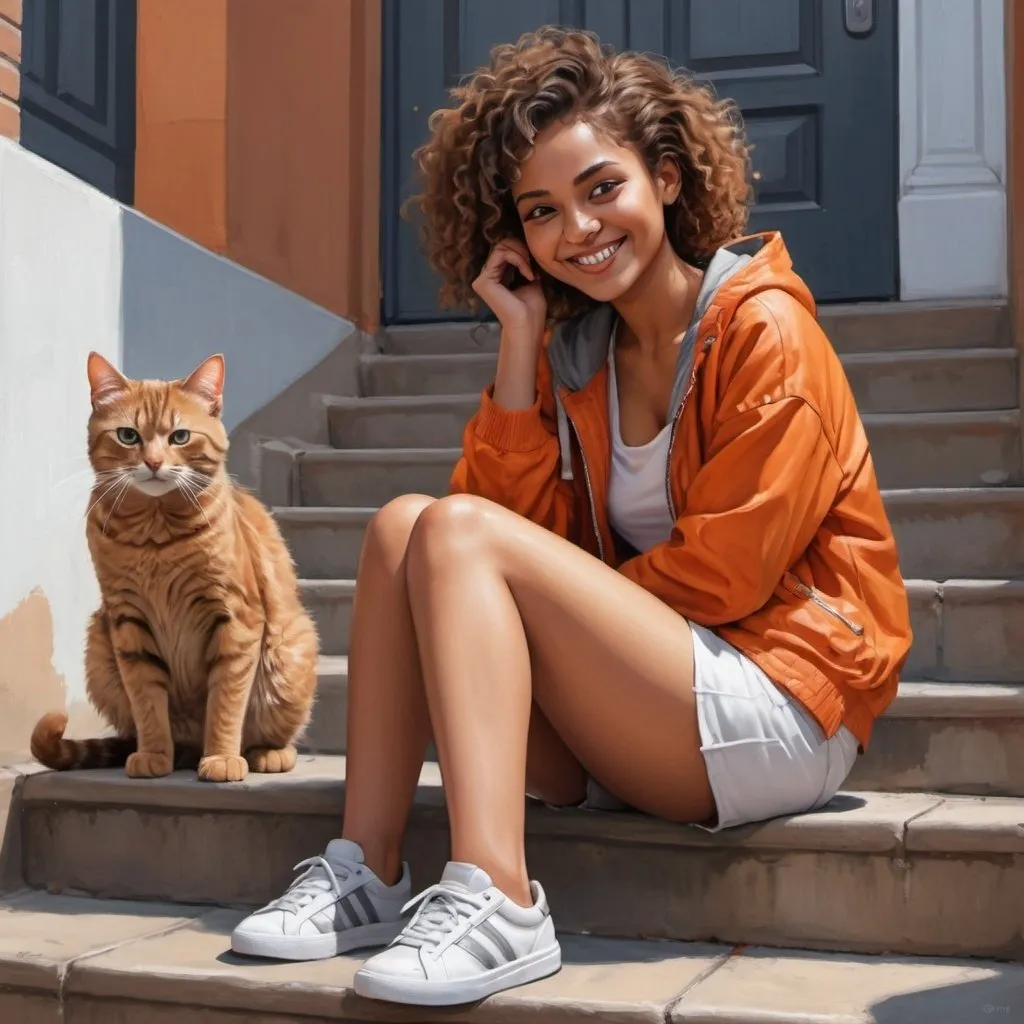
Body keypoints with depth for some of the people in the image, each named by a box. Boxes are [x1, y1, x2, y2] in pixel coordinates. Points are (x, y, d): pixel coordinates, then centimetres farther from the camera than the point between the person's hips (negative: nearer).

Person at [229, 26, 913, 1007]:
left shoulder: (762, 328, -9)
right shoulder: (575, 351, 10)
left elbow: (721, 574, -14)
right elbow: (527, 529, -3)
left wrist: (583, 605, -5)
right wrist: (520, 345, -5)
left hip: (781, 710, -7)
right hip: (641, 733, 7)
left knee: (459, 531, -20)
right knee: (403, 522, -6)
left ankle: (496, 902, -31)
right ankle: (365, 873, -12)